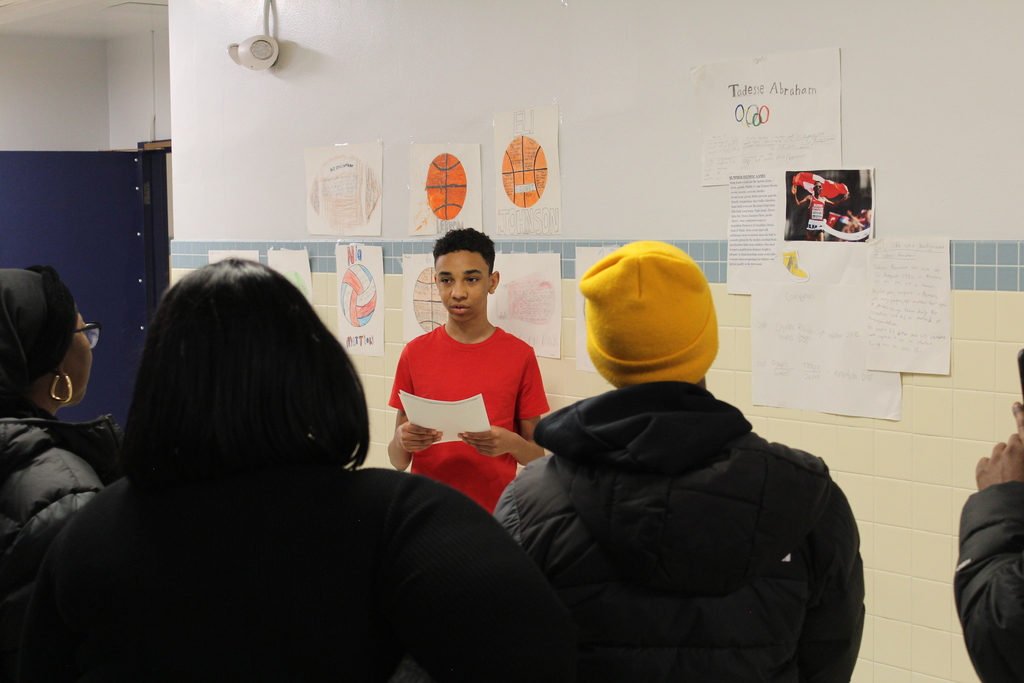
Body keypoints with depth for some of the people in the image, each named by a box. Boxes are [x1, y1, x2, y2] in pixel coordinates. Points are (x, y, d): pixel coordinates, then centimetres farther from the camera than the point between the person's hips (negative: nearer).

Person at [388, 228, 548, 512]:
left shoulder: (519, 355, 1)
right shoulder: (415, 353, 4)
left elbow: (537, 457, 5)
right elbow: (398, 461, 7)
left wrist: (511, 443, -14)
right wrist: (402, 440, -14)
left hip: (495, 514, -1)